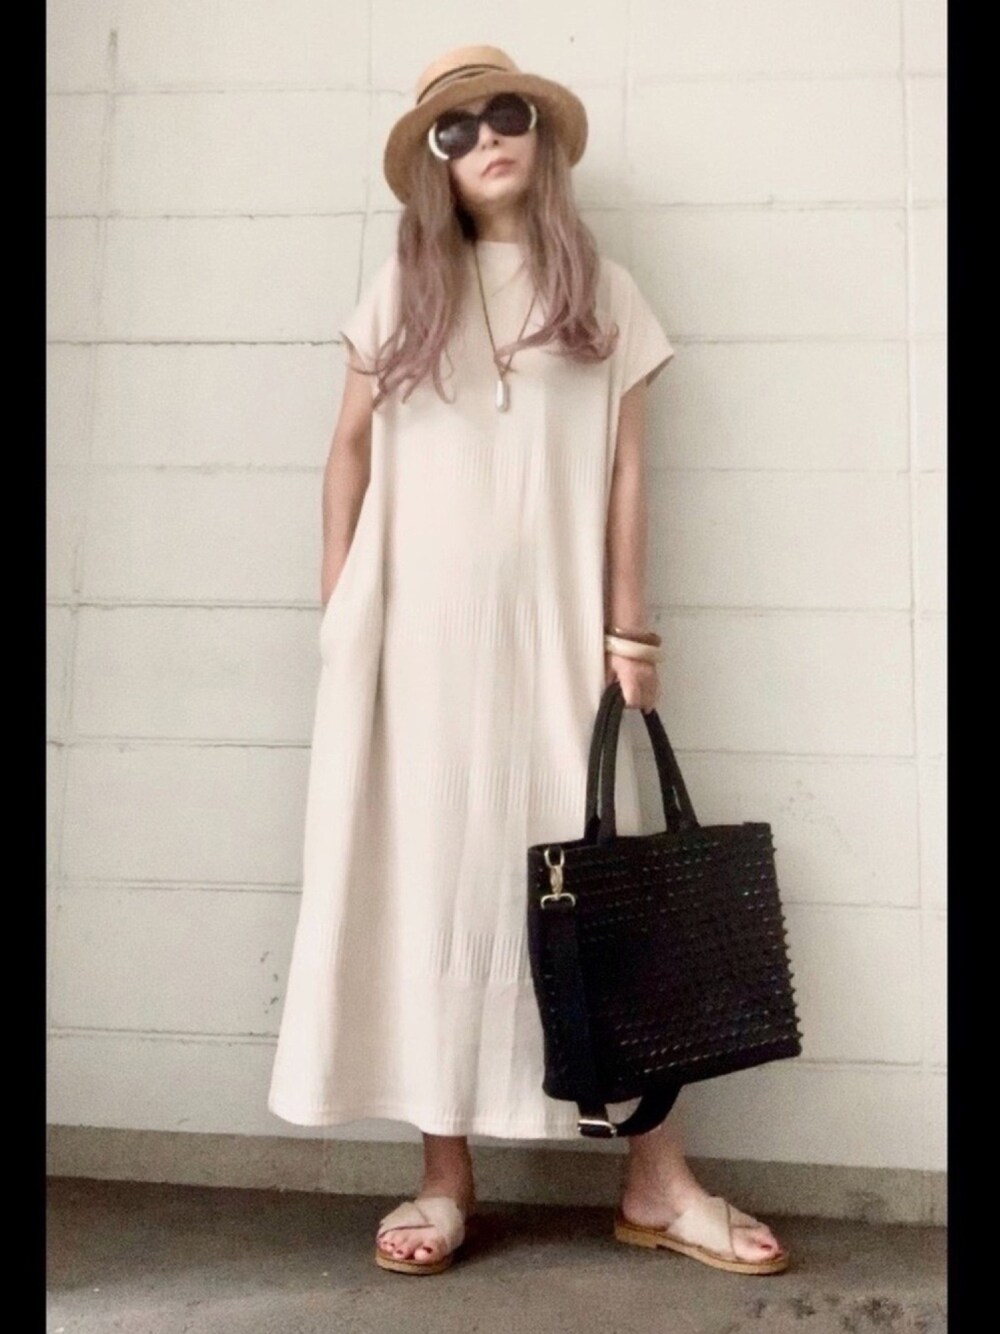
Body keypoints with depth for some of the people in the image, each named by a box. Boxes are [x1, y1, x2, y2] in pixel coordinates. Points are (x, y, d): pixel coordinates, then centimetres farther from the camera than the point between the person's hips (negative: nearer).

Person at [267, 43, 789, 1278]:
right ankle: (445, 1175, 14)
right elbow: (352, 448, 12)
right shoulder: (402, 290, 11)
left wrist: (629, 630, -2)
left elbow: (625, 469, 5)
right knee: (432, 875, 2)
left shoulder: (603, 293, 10)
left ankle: (655, 1180, 12)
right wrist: (338, 608, 5)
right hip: (421, 626, 1)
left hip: (552, 623, 0)